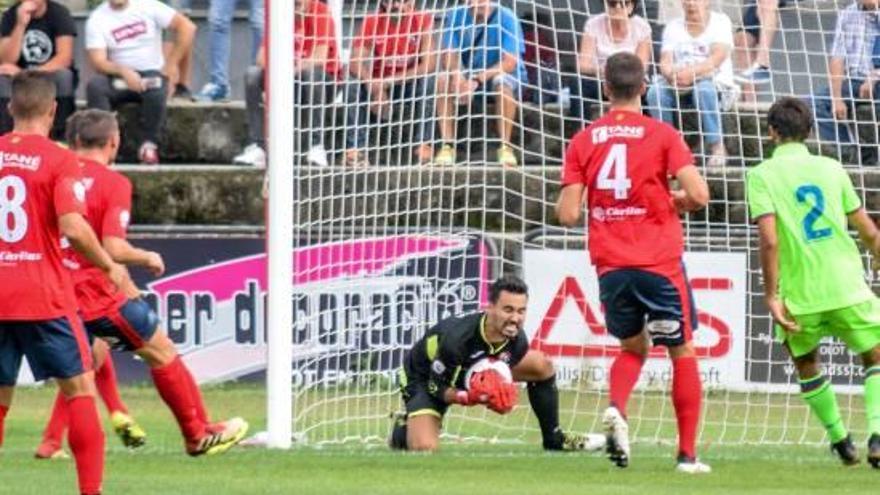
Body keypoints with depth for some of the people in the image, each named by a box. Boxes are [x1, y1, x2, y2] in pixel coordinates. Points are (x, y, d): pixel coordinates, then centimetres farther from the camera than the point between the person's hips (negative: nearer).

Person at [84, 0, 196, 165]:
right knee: (95, 85, -31)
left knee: (156, 89, -36)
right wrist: (123, 71, -30)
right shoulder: (96, 19, -2)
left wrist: (172, 64, -11)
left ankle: (149, 144, -20)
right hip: (118, 77, 1)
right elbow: (98, 62, -11)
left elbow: (187, 27, -5)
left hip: (151, 73, -1)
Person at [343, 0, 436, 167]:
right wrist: (375, 87, -42)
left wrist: (388, 82, -30)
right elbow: (356, 63, -23)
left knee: (428, 80, -32)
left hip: (410, 84, -1)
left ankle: (424, 144, -26)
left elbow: (428, 65, -25)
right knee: (355, 83, -28)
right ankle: (354, 147, -27)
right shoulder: (371, 22, -13)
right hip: (378, 83, 1)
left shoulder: (423, 21, -16)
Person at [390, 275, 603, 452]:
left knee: (542, 365, -7)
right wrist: (465, 397, -46)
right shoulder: (457, 338, -40)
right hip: (423, 377, -6)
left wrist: (503, 394, -24)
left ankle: (553, 438, 9)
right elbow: (436, 386, -27)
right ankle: (404, 430, 10)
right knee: (425, 449, -29)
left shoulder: (517, 341, -22)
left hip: (474, 370, 6)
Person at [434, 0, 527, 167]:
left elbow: (510, 62, -24)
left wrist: (478, 80, -37)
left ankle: (505, 147, -29)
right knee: (443, 79, -26)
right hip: (467, 74, 3)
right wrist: (458, 77, -36)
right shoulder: (455, 16, -8)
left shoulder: (506, 18, -17)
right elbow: (448, 56, -13)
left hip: (500, 73, -3)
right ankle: (447, 146, -25)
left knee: (503, 81, -37)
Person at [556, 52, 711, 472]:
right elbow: (698, 195, -14)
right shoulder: (662, 135, -5)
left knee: (633, 347, 22)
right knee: (683, 353, 10)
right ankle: (687, 454, 6)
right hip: (659, 263, -3)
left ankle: (616, 408, -8)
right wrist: (676, 201, 8)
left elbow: (568, 215, -2)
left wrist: (565, 202, 20)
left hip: (609, 264, 3)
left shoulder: (583, 141, 3)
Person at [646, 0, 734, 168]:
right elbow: (665, 61, 0)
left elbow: (717, 58, -15)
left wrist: (692, 73, -31)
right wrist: (671, 75, -25)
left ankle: (717, 146, -29)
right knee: (656, 92, -26)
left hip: (713, 81, -3)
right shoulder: (673, 27, 12)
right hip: (679, 85, 3)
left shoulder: (720, 21, 0)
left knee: (704, 89, -37)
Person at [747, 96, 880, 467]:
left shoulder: (761, 175, -1)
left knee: (806, 364, 25)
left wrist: (772, 296, -10)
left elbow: (769, 239, -13)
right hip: (848, 290, 1)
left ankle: (839, 438, 24)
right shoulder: (830, 169, 8)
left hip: (800, 297, -1)